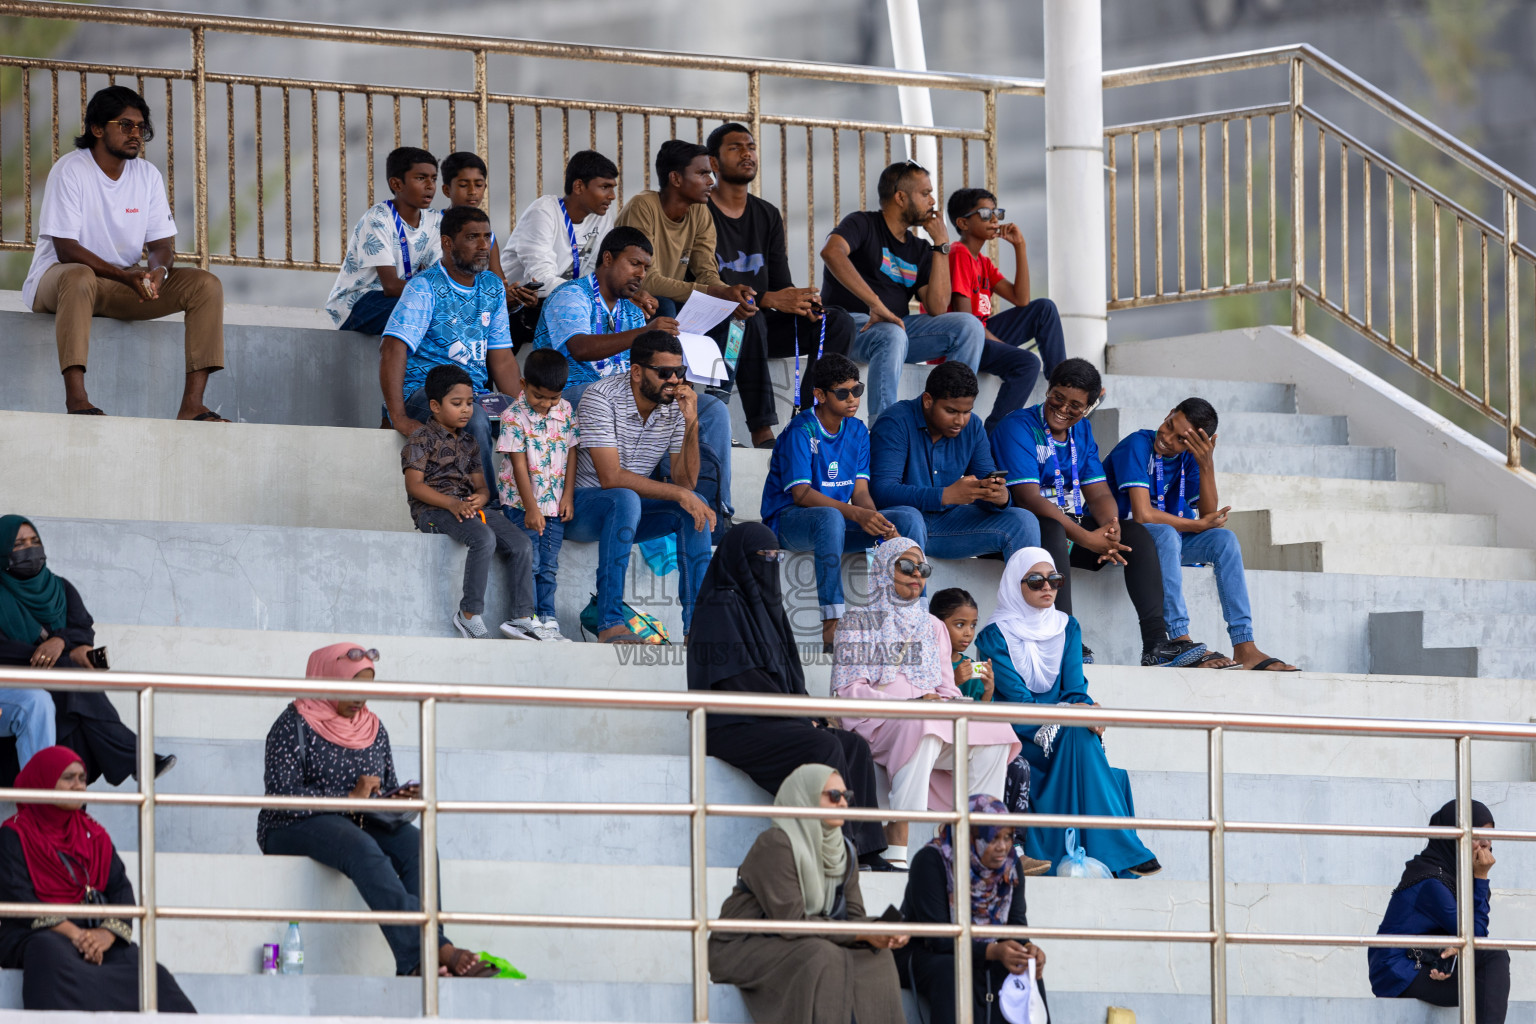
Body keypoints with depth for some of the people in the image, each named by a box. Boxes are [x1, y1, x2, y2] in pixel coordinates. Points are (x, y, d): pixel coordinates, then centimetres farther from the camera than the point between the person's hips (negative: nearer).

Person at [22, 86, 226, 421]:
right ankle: (76, 399, -49)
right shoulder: (71, 170, -13)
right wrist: (125, 276, -29)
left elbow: (161, 244, 4)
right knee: (78, 277, -43)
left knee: (206, 285, -13)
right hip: (55, 278, -6)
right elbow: (66, 249, -18)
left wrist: (157, 270, -22)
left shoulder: (148, 175, 6)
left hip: (126, 283, 6)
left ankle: (192, 404, -22)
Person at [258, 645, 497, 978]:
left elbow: (387, 788, 25)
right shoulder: (294, 725, -3)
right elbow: (281, 795, -14)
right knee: (362, 849, -38)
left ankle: (419, 960, -43)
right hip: (295, 828, -6)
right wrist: (351, 798, -17)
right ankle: (441, 949, -52)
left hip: (361, 825, 6)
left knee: (418, 845, -26)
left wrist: (398, 798, -1)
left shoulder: (374, 729, 17)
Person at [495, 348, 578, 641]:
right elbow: (519, 464, -15)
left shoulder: (565, 411, 2)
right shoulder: (514, 416, -12)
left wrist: (568, 496, 1)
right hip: (521, 501, -4)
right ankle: (528, 618, -5)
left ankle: (547, 618, 7)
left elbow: (571, 454, 7)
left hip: (555, 501, 4)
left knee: (549, 565, 4)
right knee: (529, 560, -9)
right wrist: (530, 507, -18)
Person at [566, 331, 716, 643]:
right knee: (625, 499, -36)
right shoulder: (602, 397, -20)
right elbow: (611, 477, -28)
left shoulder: (674, 405, -3)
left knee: (695, 506, -16)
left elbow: (686, 482, -7)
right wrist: (678, 494, -30)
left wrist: (691, 423, -20)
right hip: (580, 506, -6)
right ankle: (610, 623, -38)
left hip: (628, 511, 6)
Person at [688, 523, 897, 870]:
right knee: (823, 746, -27)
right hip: (733, 727, -9)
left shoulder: (764, 604, 21)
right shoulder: (721, 607, -8)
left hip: (769, 722, 9)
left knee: (855, 746, -7)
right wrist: (800, 716, -14)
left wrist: (810, 714, 2)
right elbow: (739, 680, -16)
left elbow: (787, 674, 21)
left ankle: (866, 851, -14)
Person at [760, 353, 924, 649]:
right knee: (830, 518, -41)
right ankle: (832, 624, -44)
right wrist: (857, 514, -33)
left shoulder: (857, 432, 8)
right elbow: (801, 494, -22)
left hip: (840, 519, 7)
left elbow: (860, 492, 2)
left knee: (909, 517, -13)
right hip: (788, 519, -7)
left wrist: (878, 523, -21)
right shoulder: (800, 431, -13)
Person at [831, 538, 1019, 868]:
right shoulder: (859, 624, 10)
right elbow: (847, 689, -3)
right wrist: (912, 705, -15)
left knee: (994, 734, -23)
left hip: (933, 721, 5)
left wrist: (950, 703, -6)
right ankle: (896, 849, -45)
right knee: (923, 730, -39)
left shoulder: (933, 627, 26)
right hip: (877, 724, -5)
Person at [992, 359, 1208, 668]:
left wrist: (1110, 527, -20)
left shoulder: (1082, 431, 12)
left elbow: (1099, 493, 6)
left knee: (1137, 533, -13)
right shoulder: (1018, 427, -12)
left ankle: (1156, 643, -23)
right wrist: (1087, 539, -30)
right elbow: (1029, 498, -23)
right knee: (1052, 530, -39)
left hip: (1076, 524, 7)